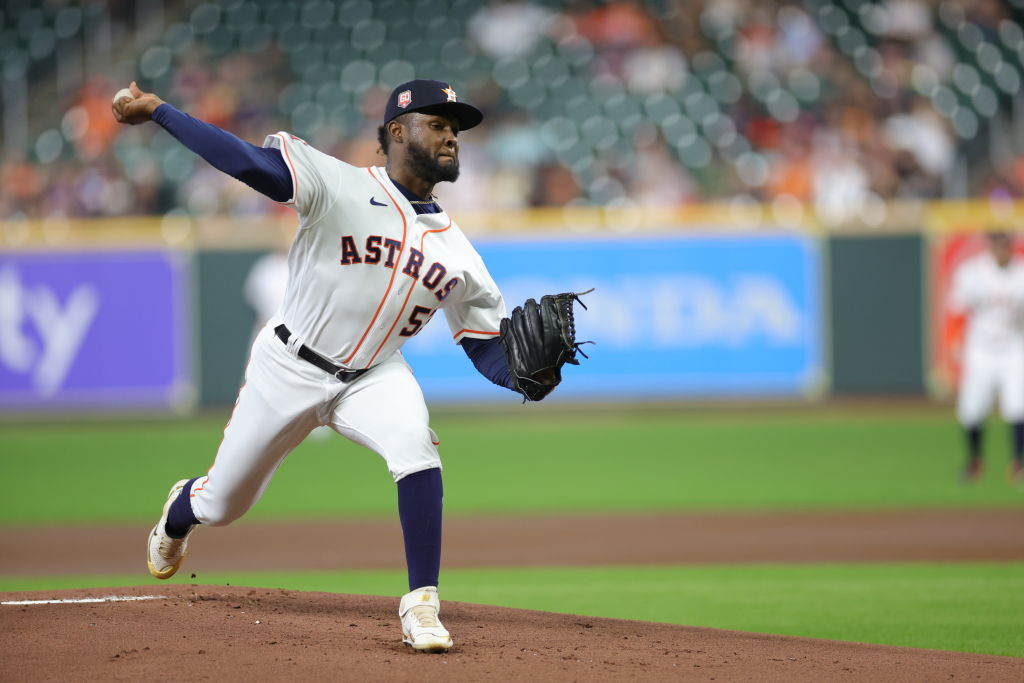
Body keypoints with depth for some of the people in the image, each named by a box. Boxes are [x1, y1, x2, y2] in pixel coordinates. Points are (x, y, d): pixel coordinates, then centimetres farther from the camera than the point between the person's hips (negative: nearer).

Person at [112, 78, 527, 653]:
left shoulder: (457, 252, -2)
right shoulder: (340, 186, -16)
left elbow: (487, 348, 0)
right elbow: (247, 161, -26)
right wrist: (158, 110, -34)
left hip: (375, 377, 2)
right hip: (289, 368, -2)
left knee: (416, 447, -31)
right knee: (221, 505, 12)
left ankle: (421, 604, -23)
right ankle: (181, 510, 52)